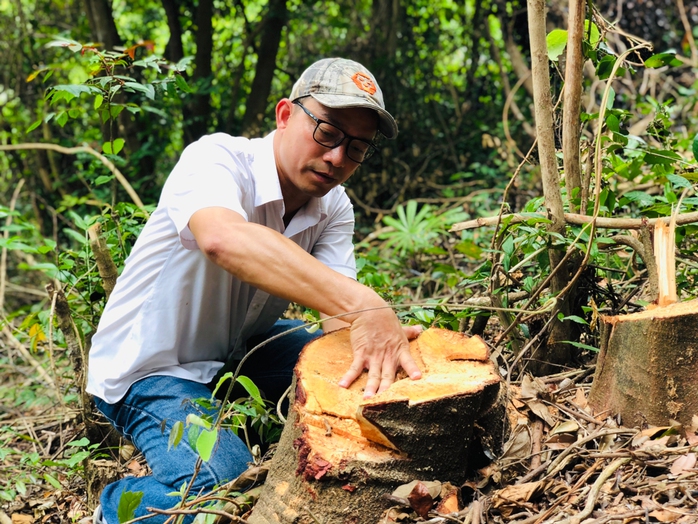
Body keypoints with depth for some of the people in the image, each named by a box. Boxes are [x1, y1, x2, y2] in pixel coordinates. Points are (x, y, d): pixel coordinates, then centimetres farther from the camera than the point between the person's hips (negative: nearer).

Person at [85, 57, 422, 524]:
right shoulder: (215, 160, -26)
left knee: (372, 379, -7)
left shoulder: (334, 207, -5)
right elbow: (223, 238, -49)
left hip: (240, 348, 7)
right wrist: (363, 306, -59)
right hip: (153, 367, -7)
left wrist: (377, 330, -44)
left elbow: (338, 308, -19)